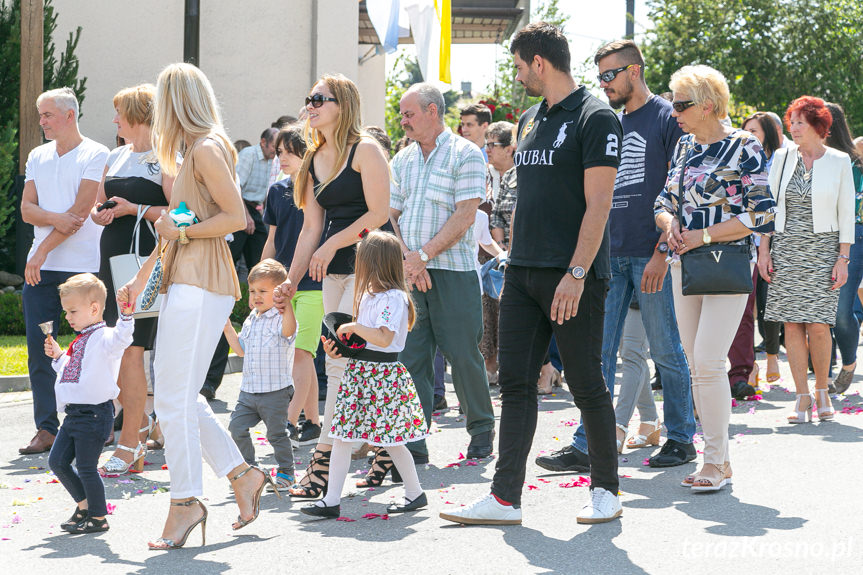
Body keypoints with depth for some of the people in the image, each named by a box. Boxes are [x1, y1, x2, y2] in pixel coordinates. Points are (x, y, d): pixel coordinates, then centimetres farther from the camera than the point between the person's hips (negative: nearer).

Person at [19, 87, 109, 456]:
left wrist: (43, 250, -11)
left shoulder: (95, 155, -3)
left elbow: (81, 210, -11)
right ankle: (46, 428, 5)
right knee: (39, 351, 1)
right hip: (40, 268, 5)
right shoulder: (37, 156, 16)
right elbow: (27, 209, 8)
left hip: (83, 267, -5)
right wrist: (56, 218, -13)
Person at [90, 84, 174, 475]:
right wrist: (101, 214, 2)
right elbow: (96, 206, 23)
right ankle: (140, 421, 23)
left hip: (144, 260, -8)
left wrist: (135, 210, -16)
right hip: (111, 259, 8)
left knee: (130, 348, -9)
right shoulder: (116, 157, 18)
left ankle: (129, 444, -4)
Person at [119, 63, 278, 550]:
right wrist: (142, 278, 28)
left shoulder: (208, 149, -9)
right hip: (186, 281, 10)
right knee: (181, 396, 10)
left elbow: (237, 217, -17)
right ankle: (243, 474, 16)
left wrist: (182, 233, -12)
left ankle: (186, 500, -5)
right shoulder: (195, 151, 20)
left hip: (201, 284, -10)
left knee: (174, 397, -9)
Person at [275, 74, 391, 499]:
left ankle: (323, 463, -14)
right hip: (334, 272, 8)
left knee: (342, 359, -13)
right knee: (345, 363, 4)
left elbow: (379, 213, -13)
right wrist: (291, 281, 10)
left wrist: (331, 245, -12)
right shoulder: (314, 160, 16)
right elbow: (311, 228, 16)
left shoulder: (365, 150, -6)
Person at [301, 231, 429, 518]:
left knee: (391, 440, 1)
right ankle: (331, 500, 4)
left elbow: (384, 338, -25)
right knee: (340, 436, 3)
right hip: (359, 371, 9)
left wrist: (353, 327, -17)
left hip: (383, 373, -9)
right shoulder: (369, 296, 14)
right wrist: (339, 348, 5)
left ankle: (415, 493, 19)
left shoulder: (393, 298, -15)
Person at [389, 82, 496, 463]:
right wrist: (405, 260, -5)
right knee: (409, 356, 0)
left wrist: (424, 255, -15)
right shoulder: (403, 160, 15)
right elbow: (390, 215, 12)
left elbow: (465, 216, -11)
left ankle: (481, 430, 17)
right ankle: (413, 442, 2)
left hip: (452, 270, -5)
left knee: (463, 354, -1)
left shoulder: (464, 154, -3)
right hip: (409, 273, 5)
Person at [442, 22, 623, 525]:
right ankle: (506, 498, 4)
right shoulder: (530, 120, 16)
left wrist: (576, 274, -21)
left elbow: (598, 205, -15)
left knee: (587, 385, 1)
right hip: (523, 275, 8)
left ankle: (606, 489, 14)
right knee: (516, 384, 3)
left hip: (573, 277, -8)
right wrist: (516, 261, 16)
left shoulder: (596, 119, -9)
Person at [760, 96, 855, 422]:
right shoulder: (783, 158, 6)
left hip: (822, 249, -2)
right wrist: (764, 250, 4)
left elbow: (846, 213, 1)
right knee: (792, 324, -3)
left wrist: (843, 258, -4)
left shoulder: (839, 162, 1)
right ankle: (802, 397, 2)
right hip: (787, 249, 2)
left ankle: (821, 390, 11)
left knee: (818, 325, -8)